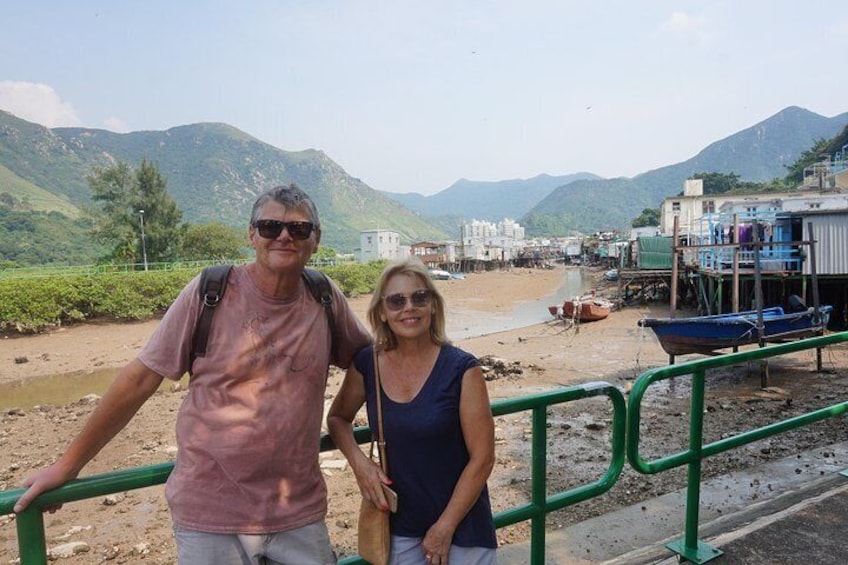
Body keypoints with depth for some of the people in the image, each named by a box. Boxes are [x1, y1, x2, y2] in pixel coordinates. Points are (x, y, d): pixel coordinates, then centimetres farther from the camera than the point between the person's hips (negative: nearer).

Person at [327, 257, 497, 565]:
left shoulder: (462, 370, -16)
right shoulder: (366, 364, -7)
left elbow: (482, 459, -12)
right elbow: (338, 417, 10)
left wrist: (445, 528, -10)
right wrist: (358, 461, -8)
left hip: (461, 526, -2)